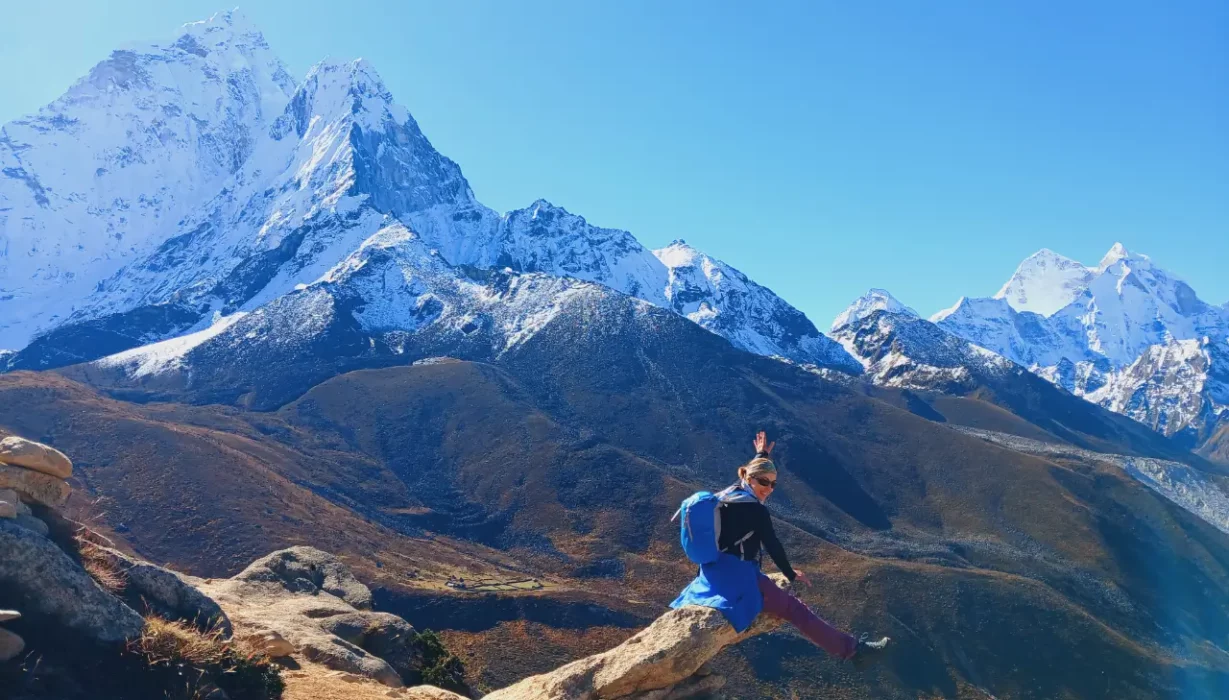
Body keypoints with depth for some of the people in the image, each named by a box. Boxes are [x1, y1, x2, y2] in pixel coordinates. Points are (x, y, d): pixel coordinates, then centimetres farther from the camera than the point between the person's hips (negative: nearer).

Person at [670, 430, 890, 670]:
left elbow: (751, 471, 33)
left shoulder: (729, 493, 12)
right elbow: (773, 545, -6)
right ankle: (853, 650, -7)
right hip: (738, 578, -8)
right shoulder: (756, 510, -12)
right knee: (795, 609, -8)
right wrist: (791, 574, 9)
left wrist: (762, 454, 50)